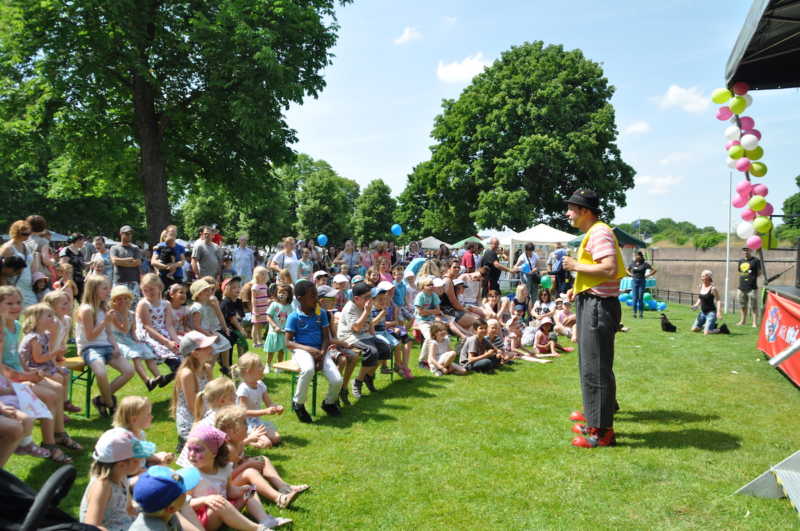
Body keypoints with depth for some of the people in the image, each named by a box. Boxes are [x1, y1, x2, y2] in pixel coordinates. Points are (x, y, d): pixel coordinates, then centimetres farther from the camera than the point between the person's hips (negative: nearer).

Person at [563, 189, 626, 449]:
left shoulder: (600, 232, -15)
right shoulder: (592, 233, 18)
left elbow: (610, 269, -27)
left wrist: (577, 266, -17)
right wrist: (578, 287, 15)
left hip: (598, 306, -11)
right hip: (590, 304, 11)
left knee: (596, 368, -6)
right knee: (590, 366, 17)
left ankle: (602, 431, 1)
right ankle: (595, 420, 28)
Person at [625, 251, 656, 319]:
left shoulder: (644, 264, -2)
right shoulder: (632, 264, 6)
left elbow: (654, 270, 3)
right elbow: (626, 269, 25)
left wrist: (647, 275, -3)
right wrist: (630, 274, 9)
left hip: (642, 282, -2)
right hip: (634, 281, 2)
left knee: (641, 298, -1)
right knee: (635, 298, -2)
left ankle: (641, 313, 5)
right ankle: (634, 313, 5)